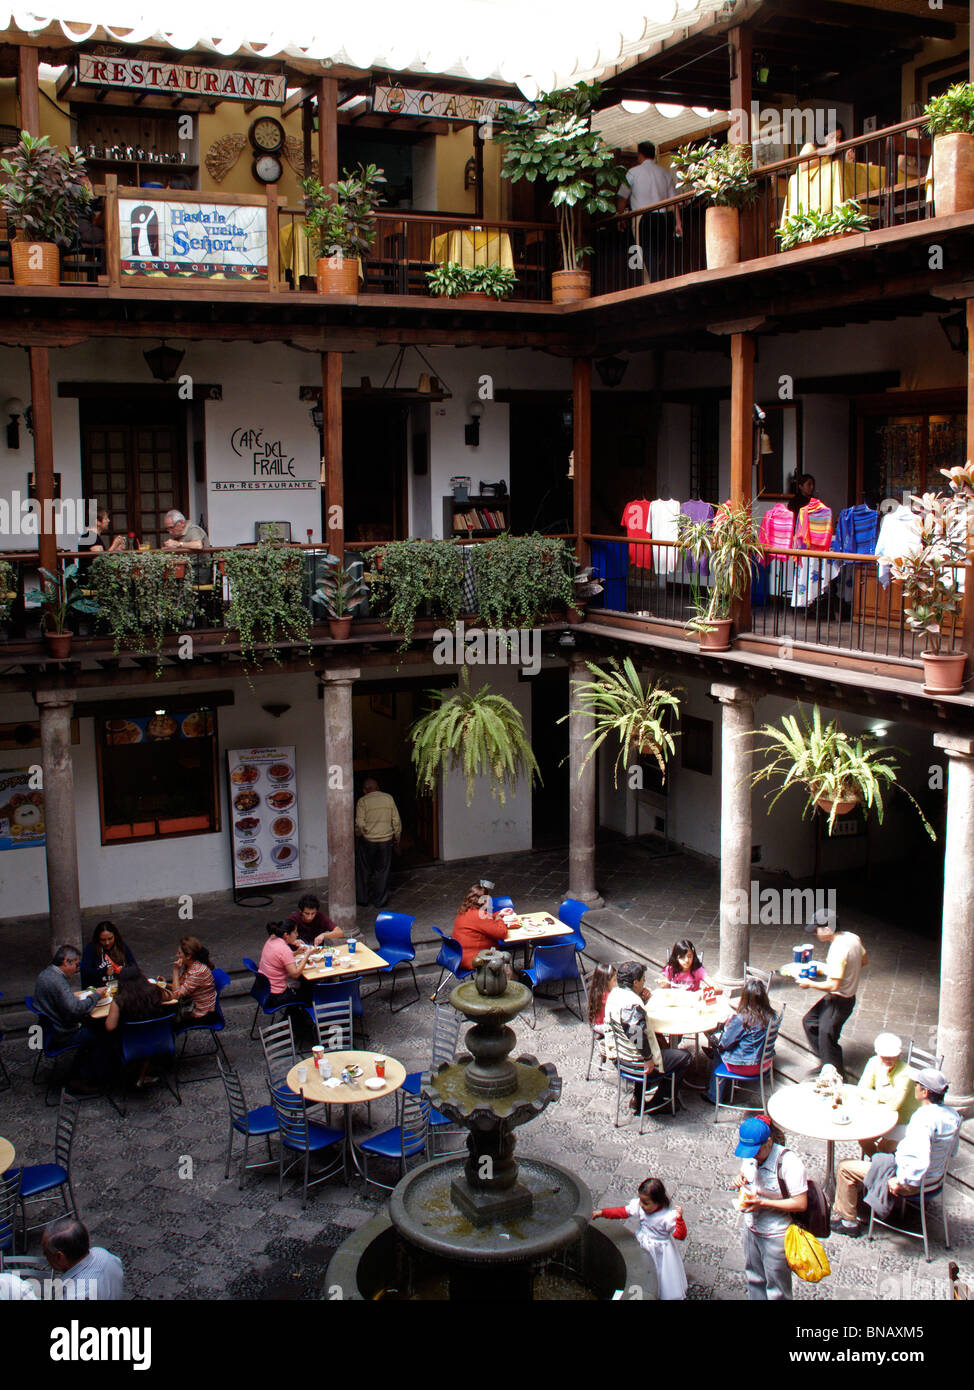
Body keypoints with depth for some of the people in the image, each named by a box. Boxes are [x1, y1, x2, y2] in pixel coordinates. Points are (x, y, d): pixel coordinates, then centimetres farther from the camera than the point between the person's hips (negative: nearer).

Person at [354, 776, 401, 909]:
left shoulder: (362, 801, -8)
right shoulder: (388, 798, 0)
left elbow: (360, 824, -15)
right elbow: (396, 821, 1)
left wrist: (359, 836, 5)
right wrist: (397, 838, 13)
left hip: (367, 840, -2)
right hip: (386, 840, 2)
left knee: (364, 871, 14)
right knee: (382, 871, 10)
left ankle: (362, 899, 20)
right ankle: (380, 901, 13)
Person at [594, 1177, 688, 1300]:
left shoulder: (668, 1216, -31)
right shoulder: (638, 1206, -16)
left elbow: (680, 1235, -30)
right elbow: (622, 1212, -6)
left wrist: (679, 1219, -47)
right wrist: (602, 1212, -10)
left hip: (660, 1251, -5)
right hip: (643, 1247, 5)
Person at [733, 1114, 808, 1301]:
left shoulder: (788, 1163, -27)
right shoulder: (749, 1155, -8)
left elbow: (801, 1204, -26)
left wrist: (762, 1203, -28)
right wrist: (740, 1180, -11)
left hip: (776, 1235, -6)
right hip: (751, 1227, 6)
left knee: (776, 1290, 11)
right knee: (754, 1278, 24)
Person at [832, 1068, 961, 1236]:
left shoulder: (923, 1119, -32)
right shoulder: (951, 1114, -4)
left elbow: (920, 1161, -39)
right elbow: (953, 1151, 11)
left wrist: (900, 1181, -24)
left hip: (912, 1182, -9)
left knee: (845, 1167, 1)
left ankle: (848, 1221, 16)